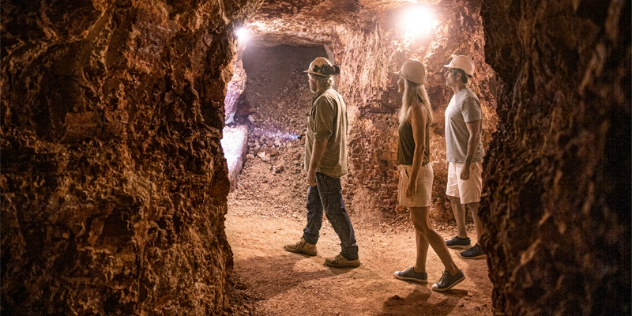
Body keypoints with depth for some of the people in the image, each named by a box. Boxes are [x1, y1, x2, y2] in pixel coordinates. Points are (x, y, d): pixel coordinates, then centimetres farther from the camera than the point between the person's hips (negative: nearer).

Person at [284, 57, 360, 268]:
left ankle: (350, 255, 5)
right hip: (329, 163, 11)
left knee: (334, 210, -4)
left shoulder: (323, 100, -19)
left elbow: (322, 137, -24)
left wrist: (312, 168, -21)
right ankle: (308, 243, 36)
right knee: (313, 203, 21)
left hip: (325, 165, -10)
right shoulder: (336, 96, 12)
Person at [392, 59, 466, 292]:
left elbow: (420, 147, -22)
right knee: (419, 224, 14)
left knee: (422, 226, -5)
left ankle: (452, 271, 2)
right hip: (411, 169, 10)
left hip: (416, 171, -10)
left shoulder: (417, 109, -17)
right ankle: (419, 270, 23)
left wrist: (412, 180, -23)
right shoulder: (413, 107, 13)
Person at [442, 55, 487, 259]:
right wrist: (450, 158, 22)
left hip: (467, 160, -10)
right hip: (455, 159, 10)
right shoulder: (456, 97, 13)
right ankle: (462, 238, 31)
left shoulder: (467, 99, -18)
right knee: (454, 197, 18)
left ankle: (482, 246, 7)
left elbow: (474, 135, -22)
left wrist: (467, 165, -24)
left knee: (473, 203, -3)